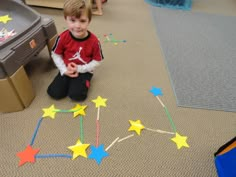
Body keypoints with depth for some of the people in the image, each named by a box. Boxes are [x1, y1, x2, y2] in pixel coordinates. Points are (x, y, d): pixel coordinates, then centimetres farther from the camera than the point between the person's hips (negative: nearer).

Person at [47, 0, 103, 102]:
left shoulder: (93, 41, -19)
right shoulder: (63, 37, -14)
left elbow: (97, 61, -10)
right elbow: (56, 55, 0)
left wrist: (80, 69, -17)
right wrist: (64, 70, -12)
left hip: (84, 71, -2)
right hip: (67, 70, 3)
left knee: (76, 95, -20)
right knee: (54, 93, -6)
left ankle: (83, 81, 11)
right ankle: (70, 82, 20)